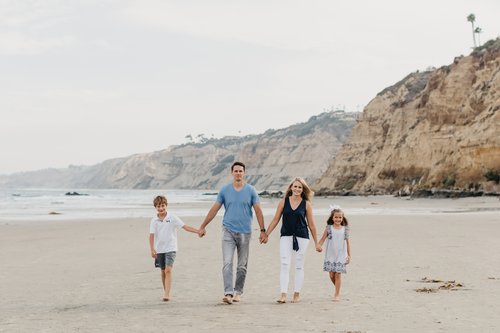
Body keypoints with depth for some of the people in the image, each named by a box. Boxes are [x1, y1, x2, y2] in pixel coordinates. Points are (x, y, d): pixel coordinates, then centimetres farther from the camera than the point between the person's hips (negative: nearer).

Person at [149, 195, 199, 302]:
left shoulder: (172, 217, -4)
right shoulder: (154, 220, 0)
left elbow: (185, 227, -5)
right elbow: (152, 235, -4)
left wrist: (198, 231, -14)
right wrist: (152, 249, -15)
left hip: (170, 248, -3)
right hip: (159, 250, 3)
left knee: (168, 270, -16)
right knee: (163, 272, 12)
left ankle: (167, 294, -20)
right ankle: (165, 292, 27)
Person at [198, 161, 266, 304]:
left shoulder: (251, 190, 2)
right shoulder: (224, 190, 3)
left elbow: (258, 211, 2)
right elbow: (214, 209, 8)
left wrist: (262, 230, -3)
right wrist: (203, 226, 7)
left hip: (245, 232, 0)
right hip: (228, 231, 0)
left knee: (242, 266, 7)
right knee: (227, 263, -12)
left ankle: (238, 292, 19)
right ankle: (228, 293, -17)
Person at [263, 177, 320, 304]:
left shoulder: (306, 204, 1)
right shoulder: (284, 202, 2)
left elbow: (311, 224, 6)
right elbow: (276, 219, 7)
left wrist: (316, 242, 8)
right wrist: (266, 234, 4)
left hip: (302, 237, 0)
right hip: (286, 236, 0)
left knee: (299, 266, 7)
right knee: (284, 265, -7)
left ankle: (297, 294, 16)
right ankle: (283, 295, -9)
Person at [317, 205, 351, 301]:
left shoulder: (345, 229, 3)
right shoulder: (329, 228, 0)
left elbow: (347, 242, 8)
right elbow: (323, 239, -3)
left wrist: (349, 255, 9)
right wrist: (319, 246, -23)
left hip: (341, 255, 0)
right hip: (330, 255, 1)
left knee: (338, 274, -4)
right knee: (331, 275, 3)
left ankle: (337, 294, 4)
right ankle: (337, 289, 28)